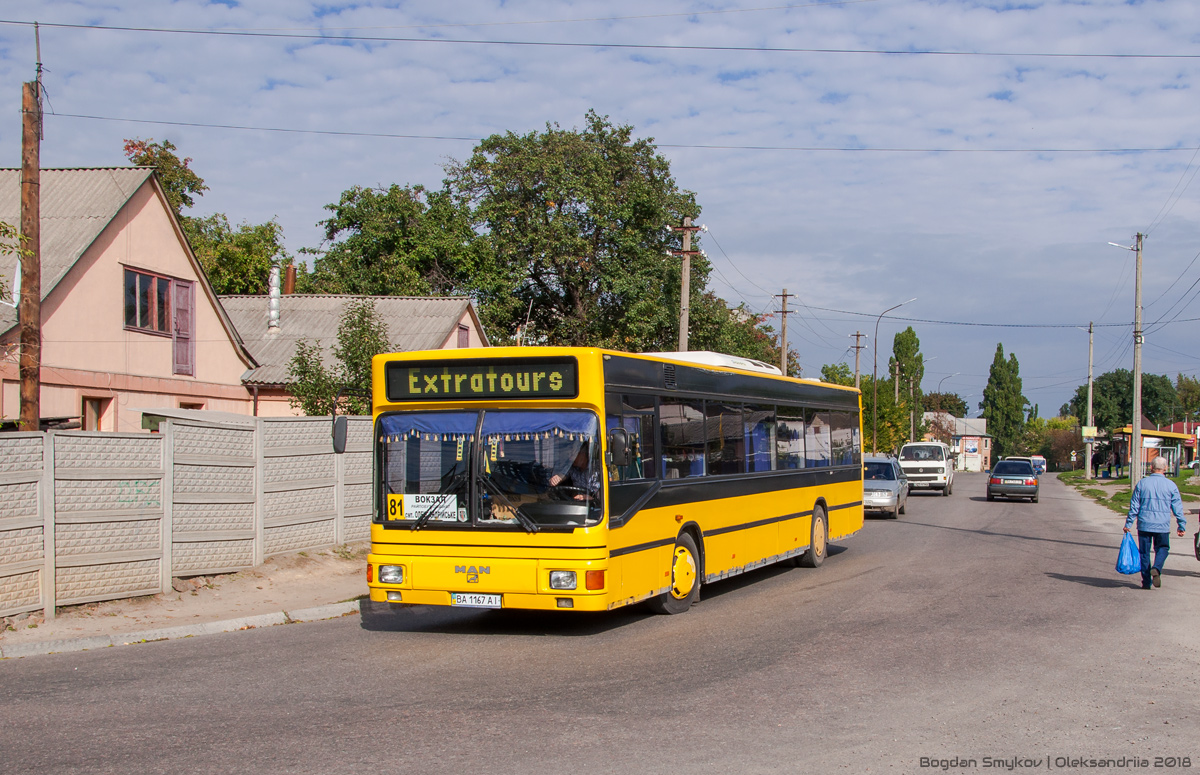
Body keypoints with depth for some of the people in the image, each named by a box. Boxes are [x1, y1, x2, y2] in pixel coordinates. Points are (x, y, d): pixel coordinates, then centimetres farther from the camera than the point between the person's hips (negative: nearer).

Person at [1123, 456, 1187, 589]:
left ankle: (1146, 582, 8)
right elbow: (1178, 508, 2)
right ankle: (1156, 568, -12)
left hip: (1144, 524, 0)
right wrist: (1182, 526, 10)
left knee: (1144, 552, 9)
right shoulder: (1171, 485, -2)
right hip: (1163, 525, 0)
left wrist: (1128, 523, 5)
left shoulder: (1142, 483, -2)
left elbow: (1134, 506, -1)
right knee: (1162, 548, 16)